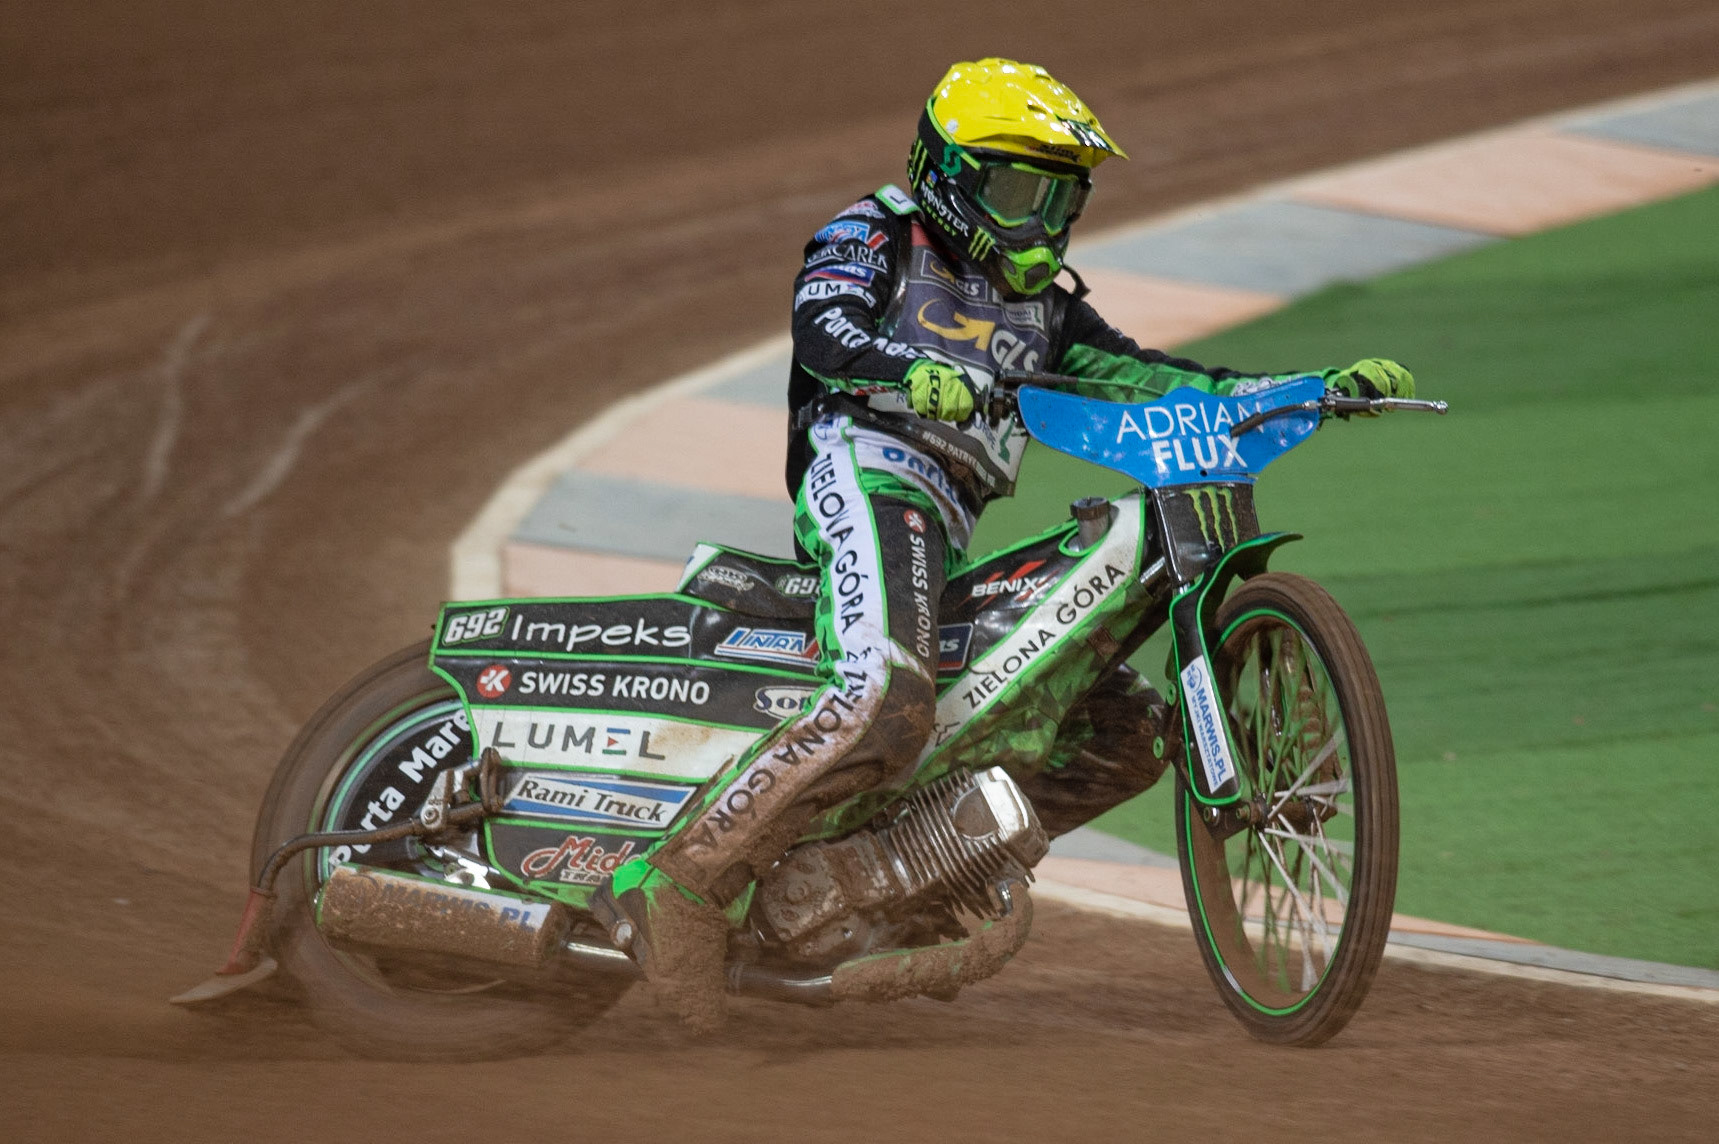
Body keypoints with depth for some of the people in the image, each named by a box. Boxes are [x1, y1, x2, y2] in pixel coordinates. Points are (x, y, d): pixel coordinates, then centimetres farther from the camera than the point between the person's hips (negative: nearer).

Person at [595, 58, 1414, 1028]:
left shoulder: (1039, 301, 30)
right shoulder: (876, 237, 10)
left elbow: (1143, 375, 23)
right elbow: (823, 330, -10)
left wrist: (1320, 391, 12)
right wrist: (913, 373, -33)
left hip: (955, 540, 8)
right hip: (870, 475, -8)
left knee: (1132, 729, 4)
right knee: (887, 703, -34)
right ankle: (678, 883, -36)